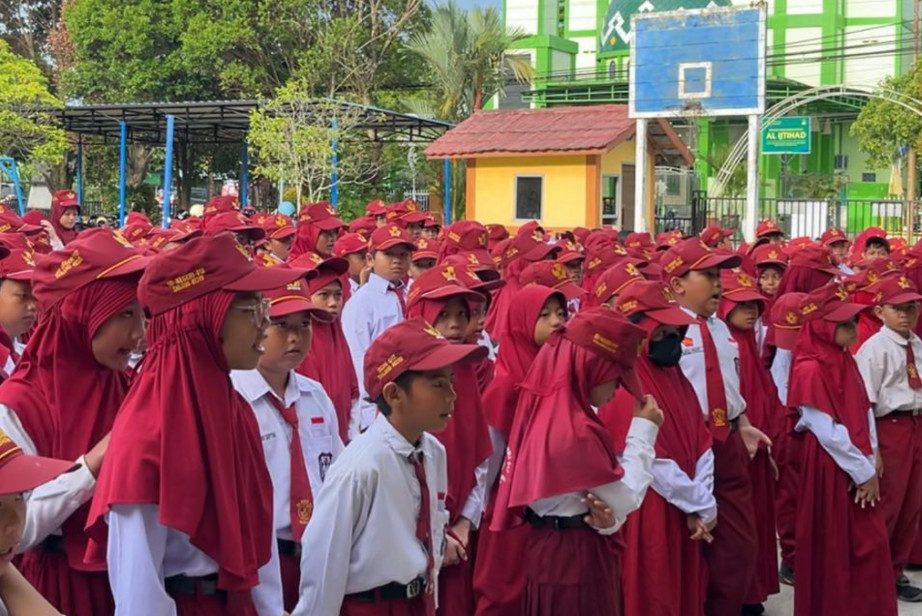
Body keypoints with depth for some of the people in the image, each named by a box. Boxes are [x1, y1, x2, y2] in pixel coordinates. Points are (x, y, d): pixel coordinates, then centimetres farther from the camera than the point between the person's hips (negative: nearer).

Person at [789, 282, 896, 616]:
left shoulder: (846, 362, 9)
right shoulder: (810, 369, -17)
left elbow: (865, 414, 9)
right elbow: (827, 431, -19)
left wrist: (870, 465, -1)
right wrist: (863, 471, -14)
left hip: (860, 469, 8)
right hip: (831, 468, -8)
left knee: (871, 543, 10)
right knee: (833, 549, 3)